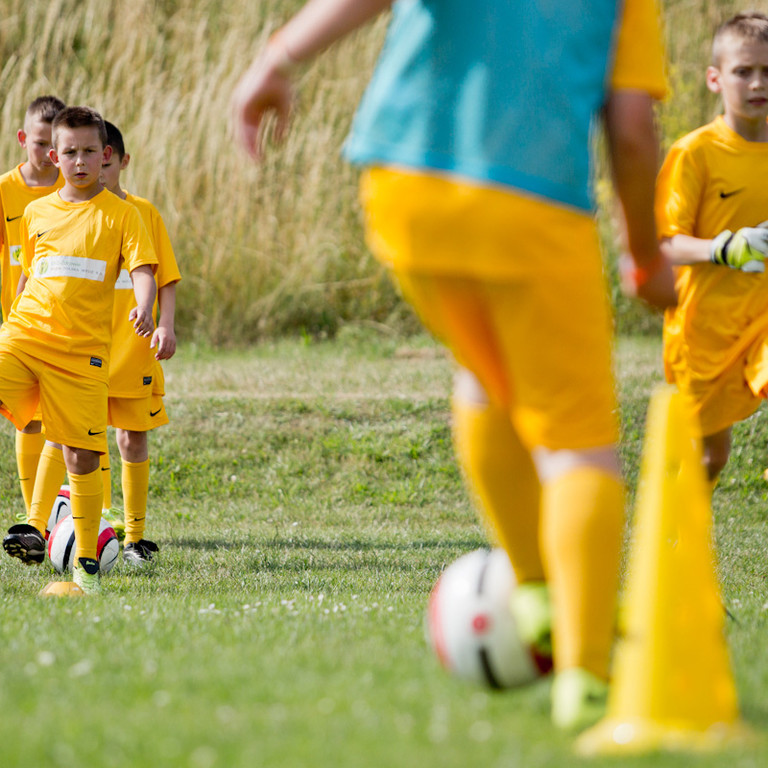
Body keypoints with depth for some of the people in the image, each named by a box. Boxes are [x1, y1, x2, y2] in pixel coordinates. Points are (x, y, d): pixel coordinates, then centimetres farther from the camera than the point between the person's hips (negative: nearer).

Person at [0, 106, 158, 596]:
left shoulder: (119, 213, 3)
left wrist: (144, 307, -27)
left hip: (82, 352, -3)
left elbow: (144, 268, -8)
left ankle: (86, 561, 8)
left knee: (82, 455, -4)